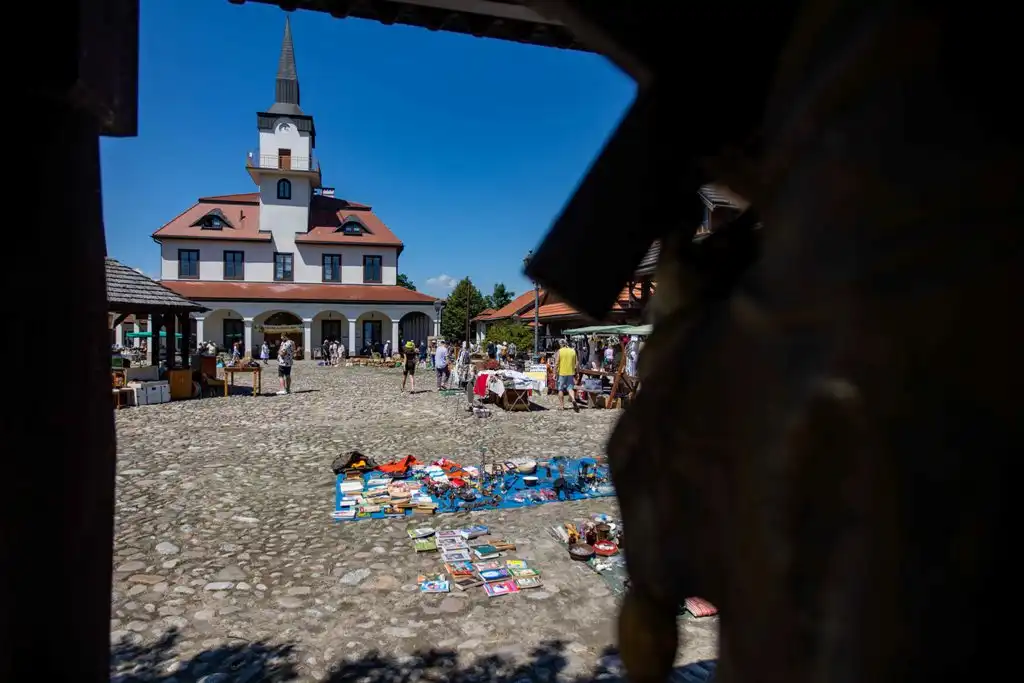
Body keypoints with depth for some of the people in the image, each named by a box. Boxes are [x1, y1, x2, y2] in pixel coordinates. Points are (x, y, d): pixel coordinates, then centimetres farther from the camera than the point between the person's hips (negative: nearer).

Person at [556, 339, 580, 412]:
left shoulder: (560, 351, -5)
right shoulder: (573, 351, 5)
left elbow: (557, 363, -7)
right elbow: (576, 363, 8)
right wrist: (576, 373, 15)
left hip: (562, 373, -3)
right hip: (571, 372, 3)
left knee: (561, 389, 9)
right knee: (570, 388, 7)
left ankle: (562, 405, 11)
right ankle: (573, 399, -21)